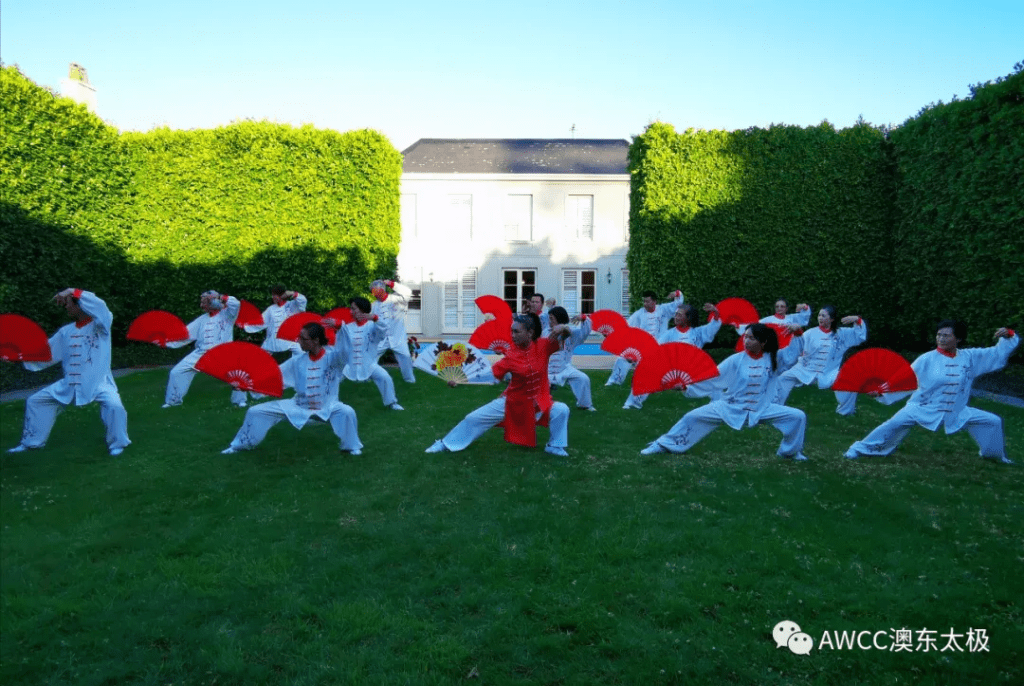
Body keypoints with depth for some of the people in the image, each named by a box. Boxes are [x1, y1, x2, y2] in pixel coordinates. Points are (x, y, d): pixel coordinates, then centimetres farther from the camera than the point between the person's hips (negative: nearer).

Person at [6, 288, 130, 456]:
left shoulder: (100, 324, -9)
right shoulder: (66, 331, 9)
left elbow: (100, 307, -31)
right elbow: (46, 354, 13)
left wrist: (73, 292, -33)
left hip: (98, 383, -7)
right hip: (69, 384, 7)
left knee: (114, 405, -33)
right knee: (35, 401, 14)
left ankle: (117, 444, -10)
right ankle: (31, 442, 33)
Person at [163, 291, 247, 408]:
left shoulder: (226, 314, 0)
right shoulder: (202, 319, 12)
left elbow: (235, 304, -22)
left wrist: (218, 297, -16)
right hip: (201, 354, 5)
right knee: (176, 372, 0)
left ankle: (239, 400, -1)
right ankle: (173, 401, 20)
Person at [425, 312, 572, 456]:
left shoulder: (543, 346, -14)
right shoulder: (512, 356, -15)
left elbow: (566, 335, -12)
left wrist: (563, 329, -38)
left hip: (539, 402, 0)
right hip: (512, 402, 0)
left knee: (561, 410, -20)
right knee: (474, 418, 0)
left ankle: (555, 446, 6)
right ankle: (446, 444, 21)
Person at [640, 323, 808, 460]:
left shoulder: (772, 358, -6)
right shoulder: (736, 360, -13)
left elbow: (792, 353, 0)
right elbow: (711, 377, -13)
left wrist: (797, 333, -18)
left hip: (760, 409, 2)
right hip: (730, 407, -2)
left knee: (797, 417, -9)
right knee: (693, 417, -13)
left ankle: (791, 450, 19)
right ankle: (663, 445, 4)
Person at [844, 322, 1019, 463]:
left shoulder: (970, 357, -2)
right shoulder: (927, 360, -13)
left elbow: (999, 354, 7)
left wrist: (1008, 336, -10)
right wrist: (882, 392, -21)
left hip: (957, 412, 4)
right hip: (923, 408, -4)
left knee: (992, 421, 6)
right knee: (896, 423, -25)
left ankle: (995, 454, 35)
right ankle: (860, 449, -15)